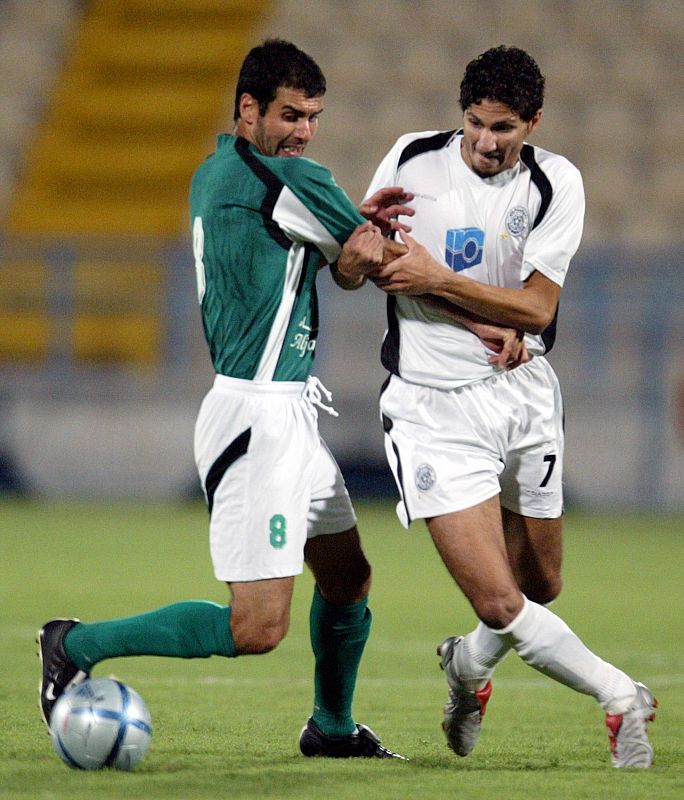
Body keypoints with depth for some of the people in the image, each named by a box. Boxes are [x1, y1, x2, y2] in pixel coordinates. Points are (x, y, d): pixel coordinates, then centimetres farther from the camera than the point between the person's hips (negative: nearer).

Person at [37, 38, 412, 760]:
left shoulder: (214, 173, 13)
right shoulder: (289, 180, -15)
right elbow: (363, 264, -4)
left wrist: (354, 227, -1)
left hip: (289, 410, 11)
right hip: (258, 415, -11)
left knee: (348, 577, 21)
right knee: (257, 629, -11)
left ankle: (332, 726, 36)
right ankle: (78, 646, -1)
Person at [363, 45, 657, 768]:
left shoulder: (555, 184, -4)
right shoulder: (412, 160, -3)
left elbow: (537, 307, -9)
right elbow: (357, 263, 4)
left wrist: (436, 281, -21)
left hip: (522, 393, 2)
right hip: (432, 408, -2)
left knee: (540, 589, 14)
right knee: (500, 603, -14)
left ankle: (468, 665, 44)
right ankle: (621, 698, 0)